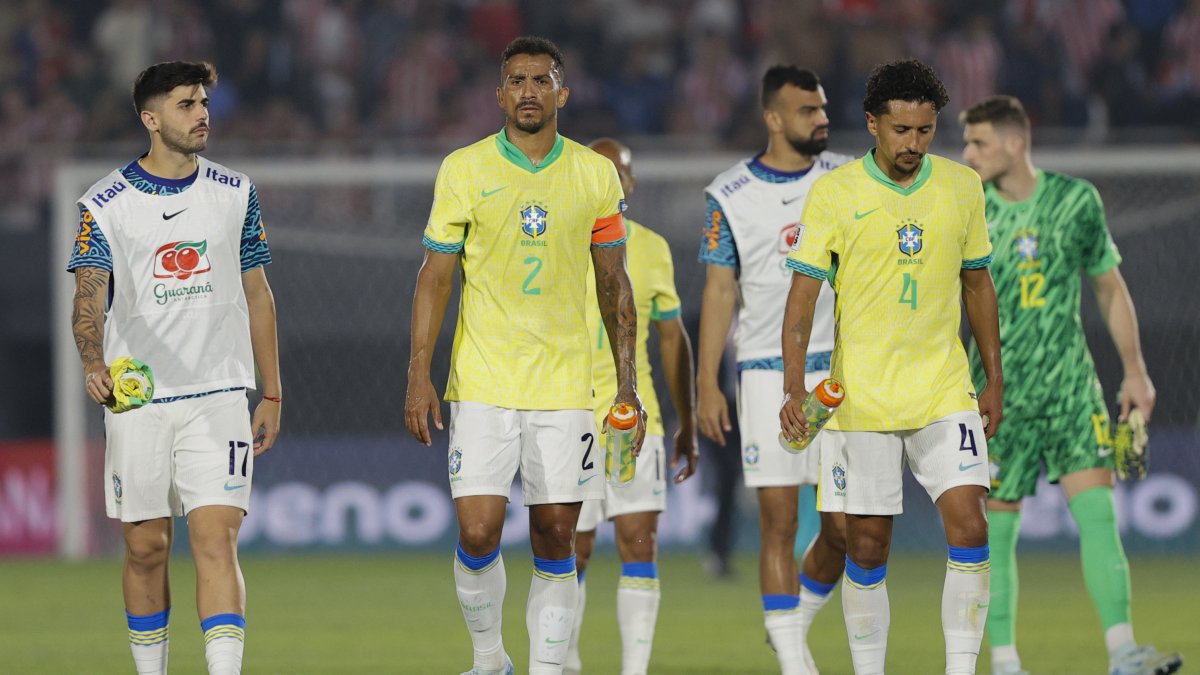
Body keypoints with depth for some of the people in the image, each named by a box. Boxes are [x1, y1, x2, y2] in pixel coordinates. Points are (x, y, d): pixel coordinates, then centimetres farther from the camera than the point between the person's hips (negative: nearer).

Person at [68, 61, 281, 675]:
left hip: (219, 399, 1)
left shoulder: (235, 193, 8)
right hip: (136, 400, -1)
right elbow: (90, 295, -10)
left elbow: (256, 295, 13)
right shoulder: (106, 204, -1)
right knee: (145, 548, 4)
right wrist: (94, 362, -31)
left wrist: (271, 395, 10)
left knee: (216, 541, -11)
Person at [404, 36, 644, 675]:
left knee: (556, 538, 0)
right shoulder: (463, 170, 0)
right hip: (482, 384, -1)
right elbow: (435, 276, 2)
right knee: (477, 533, -9)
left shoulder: (596, 175, 5)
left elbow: (614, 285, 11)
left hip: (564, 385, 1)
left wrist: (628, 383, 6)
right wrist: (419, 375, -5)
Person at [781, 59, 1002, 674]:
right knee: (867, 547, 1)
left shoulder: (962, 187, 5)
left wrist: (994, 380, 13)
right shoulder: (835, 193, -5)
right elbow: (803, 292, -6)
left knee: (968, 526, -12)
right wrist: (794, 387, -15)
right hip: (861, 394, -2)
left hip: (945, 392, 2)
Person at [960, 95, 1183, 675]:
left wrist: (1134, 371, 10)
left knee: (1098, 512, -10)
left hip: (1070, 383, 1)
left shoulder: (1076, 201, 2)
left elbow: (1110, 287, 12)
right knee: (997, 527, 0)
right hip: (1000, 389, -1)